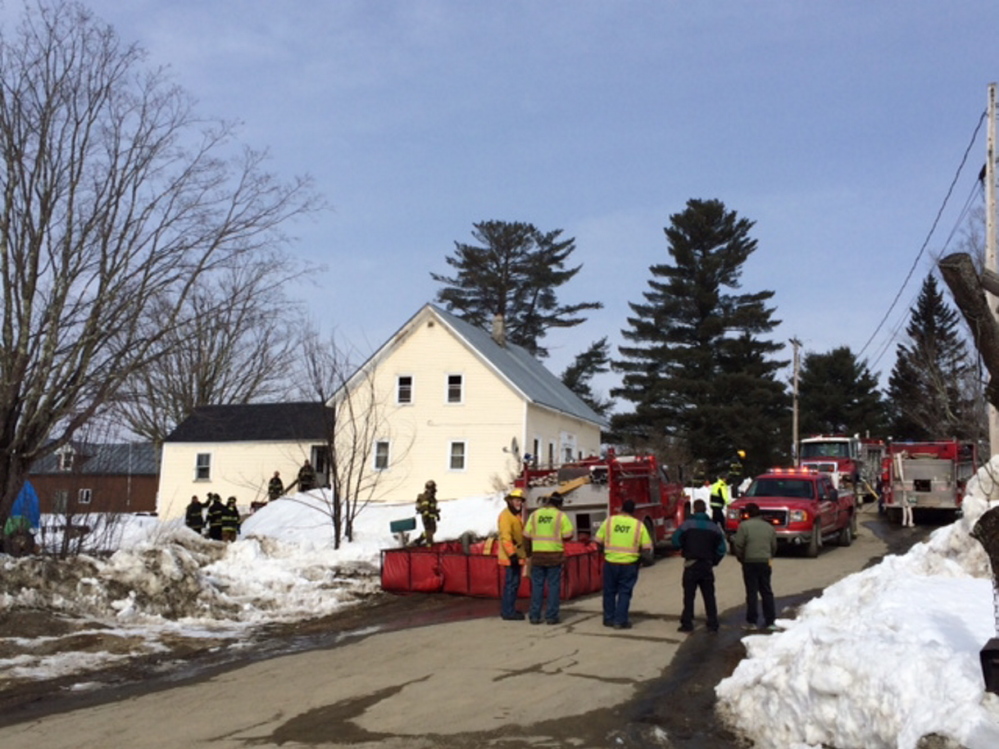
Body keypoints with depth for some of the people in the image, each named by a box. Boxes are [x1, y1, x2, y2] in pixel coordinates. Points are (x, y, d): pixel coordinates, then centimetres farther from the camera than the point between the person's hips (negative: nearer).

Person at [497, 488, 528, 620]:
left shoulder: (517, 515, 18)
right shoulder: (505, 516, -14)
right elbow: (505, 537, -22)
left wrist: (522, 554, 24)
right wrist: (512, 554, -27)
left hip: (517, 556, 10)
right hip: (511, 556, -10)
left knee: (513, 582, 14)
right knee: (512, 583, -9)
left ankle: (507, 609, 22)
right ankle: (508, 611, -5)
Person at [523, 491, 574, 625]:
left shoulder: (534, 514, 4)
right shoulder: (561, 516, -4)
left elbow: (527, 536, 4)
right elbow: (568, 535, -5)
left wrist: (528, 551, 16)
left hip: (537, 555, 3)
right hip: (554, 555, -2)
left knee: (537, 586, 8)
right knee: (553, 586, 5)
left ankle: (535, 616, 9)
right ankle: (551, 616, 5)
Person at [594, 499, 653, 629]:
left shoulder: (609, 521, -2)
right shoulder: (639, 525, -4)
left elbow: (598, 541, 0)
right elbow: (647, 548, -5)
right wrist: (640, 556, 14)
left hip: (610, 562, 1)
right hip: (629, 564, -1)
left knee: (609, 591, 15)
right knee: (624, 592, 8)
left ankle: (608, 618, 23)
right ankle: (620, 621, 6)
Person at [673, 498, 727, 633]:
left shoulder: (688, 524, -7)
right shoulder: (713, 526, 5)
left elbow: (676, 541, -10)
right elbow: (721, 548, 5)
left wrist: (683, 549, 10)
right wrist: (713, 561, 14)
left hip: (691, 564, -3)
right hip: (707, 565, 3)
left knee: (689, 595, 1)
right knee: (709, 595, 10)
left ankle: (687, 623, 0)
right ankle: (713, 623, 10)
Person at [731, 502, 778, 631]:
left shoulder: (744, 525, -7)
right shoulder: (769, 527, 9)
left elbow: (738, 545, -11)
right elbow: (774, 546, 13)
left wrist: (741, 558, 5)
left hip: (750, 562, -4)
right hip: (765, 562, 4)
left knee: (752, 592, 1)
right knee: (767, 592, 11)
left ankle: (751, 622, 4)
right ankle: (770, 621, 12)